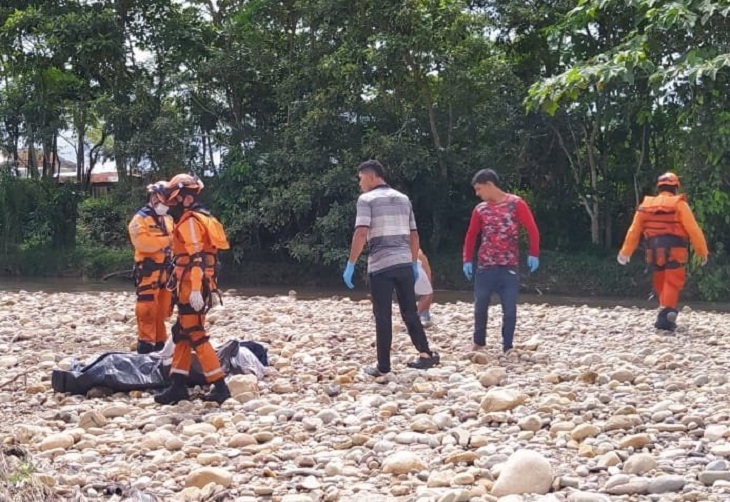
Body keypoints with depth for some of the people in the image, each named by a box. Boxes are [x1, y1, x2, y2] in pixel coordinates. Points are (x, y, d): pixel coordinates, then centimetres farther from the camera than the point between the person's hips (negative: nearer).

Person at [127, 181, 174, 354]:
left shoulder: (167, 219, 19)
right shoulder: (140, 218, -6)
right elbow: (142, 241, -20)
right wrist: (167, 240, -17)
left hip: (166, 270, 7)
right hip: (149, 270, -7)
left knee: (163, 310, 11)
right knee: (148, 310, -11)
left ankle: (159, 343, 18)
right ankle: (145, 345, -10)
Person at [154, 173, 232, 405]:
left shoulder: (190, 221, -13)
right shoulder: (200, 218, 19)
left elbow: (196, 258, -23)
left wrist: (195, 290, -28)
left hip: (192, 288, -10)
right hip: (195, 287, 10)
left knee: (195, 336, -7)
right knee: (182, 334, 12)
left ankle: (219, 386, -7)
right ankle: (178, 385, 13)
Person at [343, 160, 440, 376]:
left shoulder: (367, 199, -4)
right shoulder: (403, 199, 14)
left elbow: (361, 233, -15)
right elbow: (414, 235, 15)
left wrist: (351, 264, -13)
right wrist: (414, 263, 23)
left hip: (380, 265, -5)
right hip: (404, 263, 5)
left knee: (383, 316, 2)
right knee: (410, 311, 15)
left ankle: (383, 366, 5)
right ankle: (425, 353, 7)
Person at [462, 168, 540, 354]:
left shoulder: (516, 204, -4)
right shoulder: (480, 209, 7)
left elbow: (532, 229, -5)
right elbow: (471, 235, 14)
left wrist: (534, 254, -12)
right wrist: (467, 260, 6)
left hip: (509, 267, -3)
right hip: (485, 267, 3)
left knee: (509, 309, -3)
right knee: (480, 306, 8)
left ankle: (507, 348, 4)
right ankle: (478, 342, 23)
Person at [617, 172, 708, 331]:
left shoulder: (645, 205, 9)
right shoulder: (679, 204, -4)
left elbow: (633, 231, 12)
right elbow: (693, 230, -7)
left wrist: (625, 252, 20)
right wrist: (702, 251, 0)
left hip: (654, 252, 4)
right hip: (674, 252, -4)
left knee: (661, 285, 17)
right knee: (672, 284, -6)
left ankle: (666, 315, 24)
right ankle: (665, 317, -20)